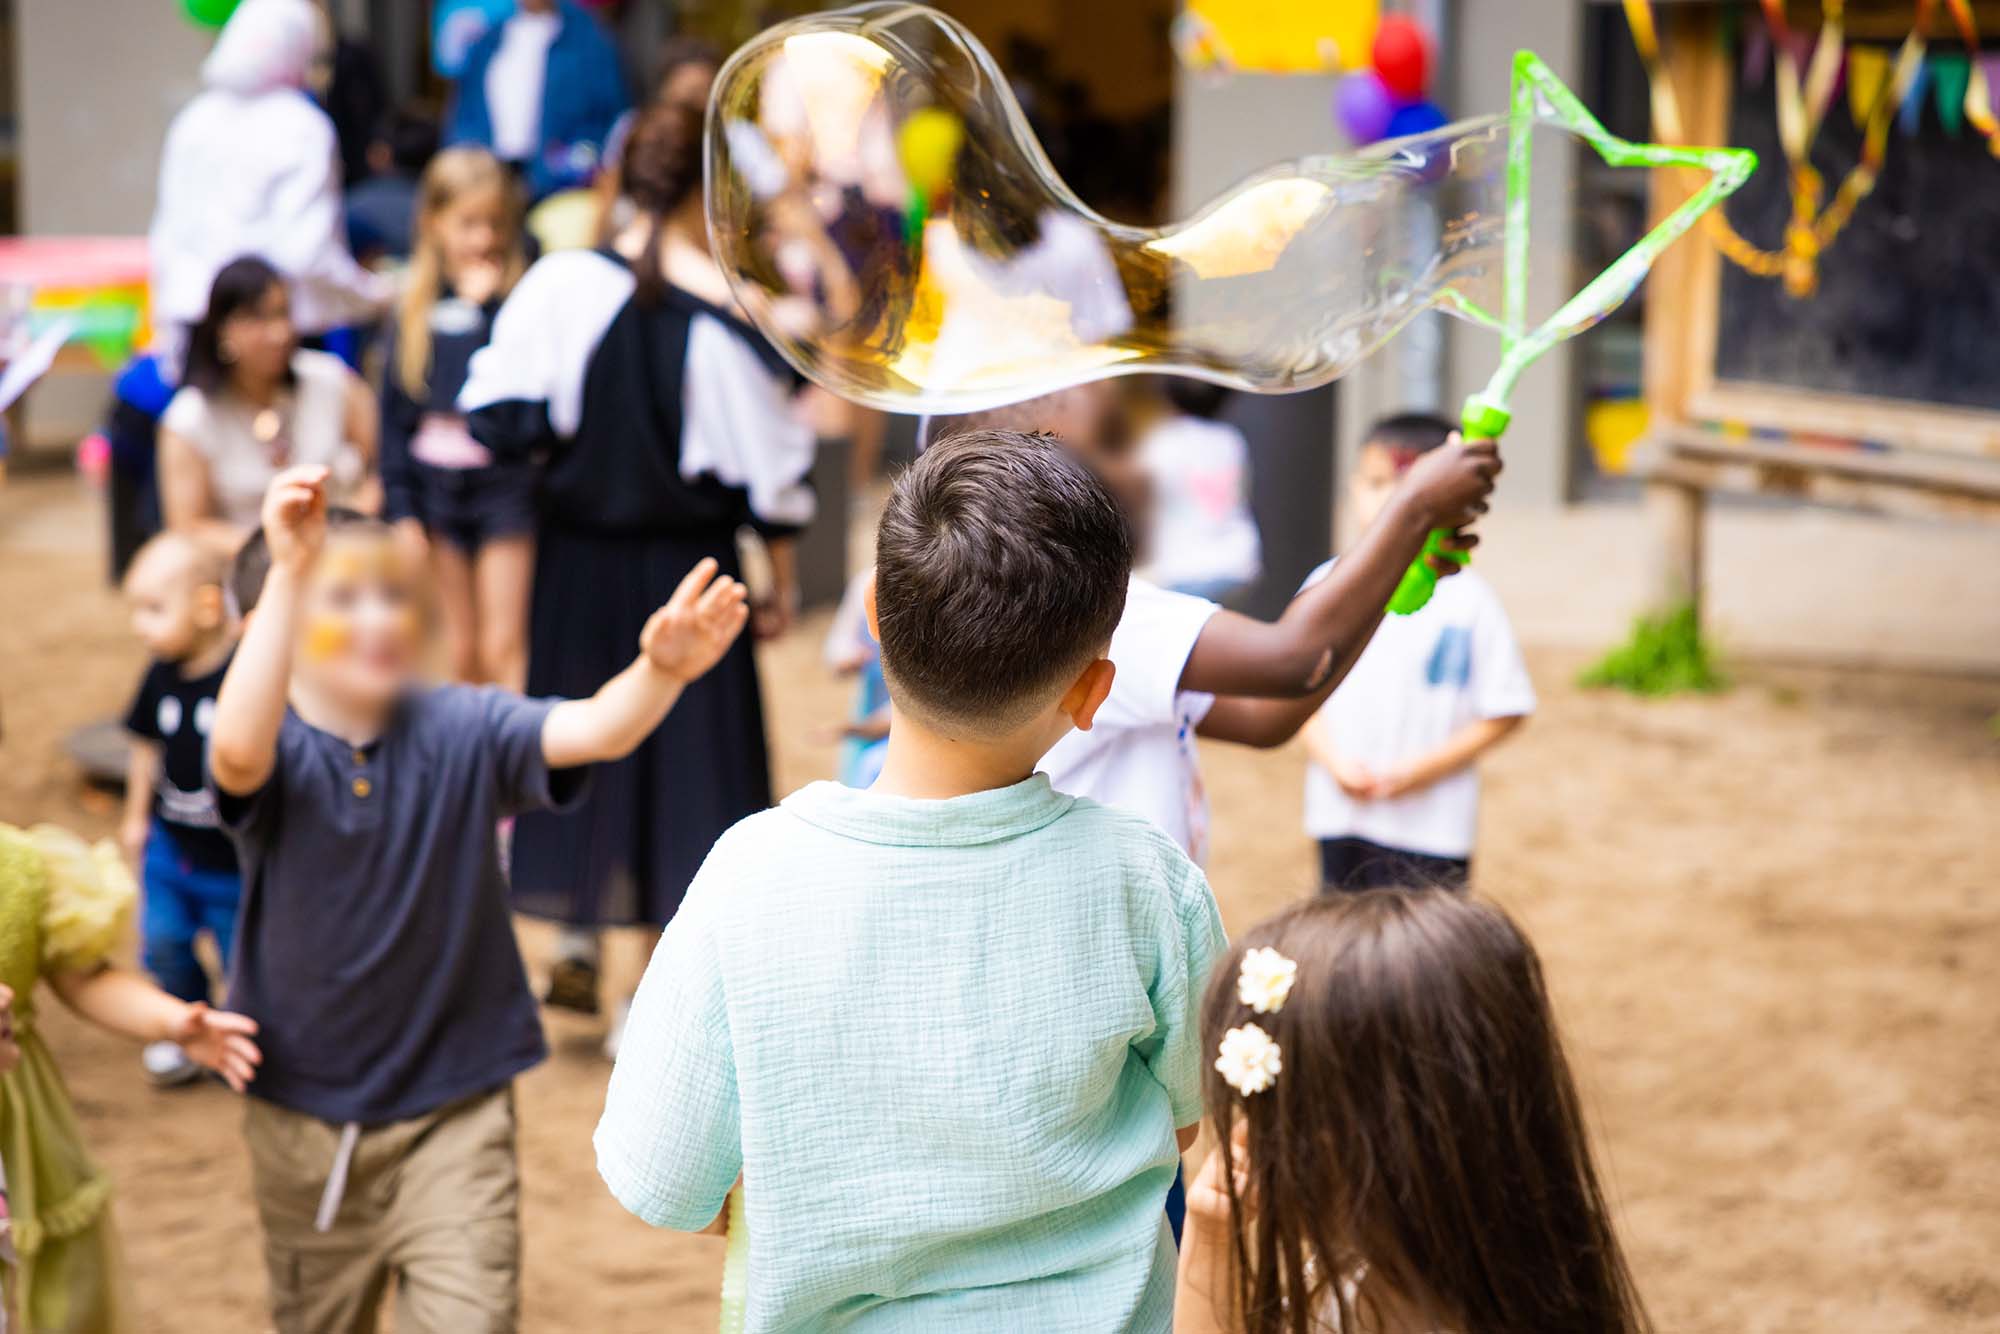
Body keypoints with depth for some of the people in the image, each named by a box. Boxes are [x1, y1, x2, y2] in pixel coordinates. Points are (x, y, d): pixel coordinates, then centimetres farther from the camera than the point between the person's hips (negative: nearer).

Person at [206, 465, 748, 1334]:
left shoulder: (462, 731, -10)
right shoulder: (277, 750, -15)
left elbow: (591, 731, -26)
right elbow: (238, 752, -39)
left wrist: (660, 670, -49)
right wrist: (289, 573, -49)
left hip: (453, 1110, 0)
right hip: (303, 1120, 0)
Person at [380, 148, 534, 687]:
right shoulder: (417, 309, 6)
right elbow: (395, 413, 8)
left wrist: (485, 305, -19)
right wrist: (400, 506, 3)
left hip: (505, 484, -4)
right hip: (435, 484, 4)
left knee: (504, 648, -6)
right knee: (460, 654, 12)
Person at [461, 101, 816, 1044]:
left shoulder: (561, 287, -9)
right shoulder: (730, 314, -15)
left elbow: (498, 416, -8)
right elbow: (767, 461, -10)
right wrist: (783, 577, 3)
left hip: (579, 560, 3)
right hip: (688, 568, -3)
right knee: (688, 754, 8)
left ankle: (577, 941, 24)